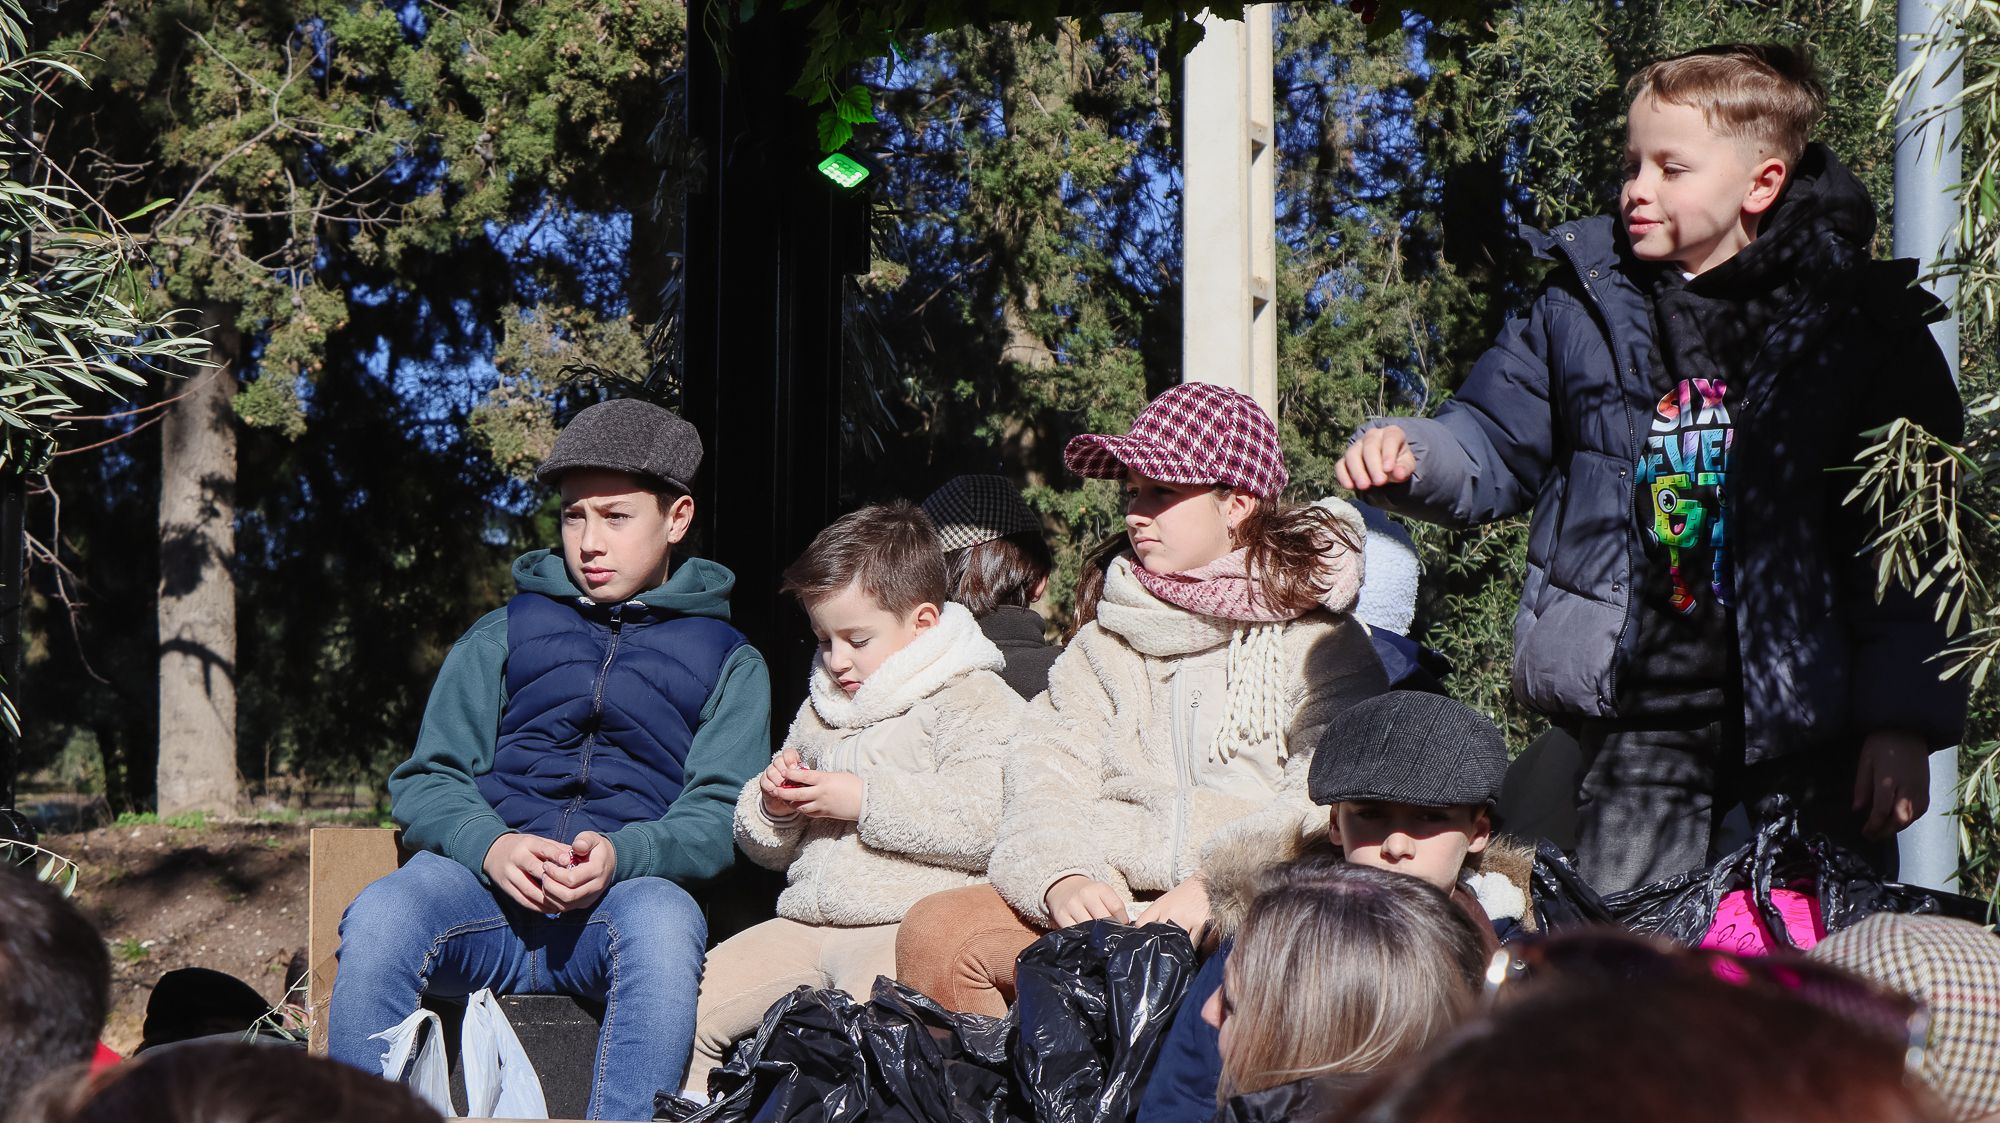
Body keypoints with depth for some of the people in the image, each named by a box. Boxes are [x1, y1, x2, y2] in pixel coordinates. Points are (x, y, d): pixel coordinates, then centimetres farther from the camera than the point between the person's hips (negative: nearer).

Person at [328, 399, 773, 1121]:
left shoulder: (729, 663, 21)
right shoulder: (504, 636, 25)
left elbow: (721, 815, 7)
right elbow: (425, 782, 15)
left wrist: (620, 855, -16)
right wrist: (491, 846, -9)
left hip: (633, 884, -1)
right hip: (486, 879, 1)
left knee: (664, 926, -38)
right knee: (378, 918, -33)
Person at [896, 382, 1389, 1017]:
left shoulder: (1318, 642, 8)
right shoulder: (1107, 640, 22)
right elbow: (1047, 768, 8)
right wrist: (1061, 878, -14)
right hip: (1105, 902, 5)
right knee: (934, 933, -20)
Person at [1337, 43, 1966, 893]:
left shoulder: (1858, 321, -2)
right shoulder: (1583, 306, 8)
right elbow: (1490, 446, 15)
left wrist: (1904, 724, -7)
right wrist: (1408, 456, -8)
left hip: (1811, 725, -2)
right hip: (1640, 716, 2)